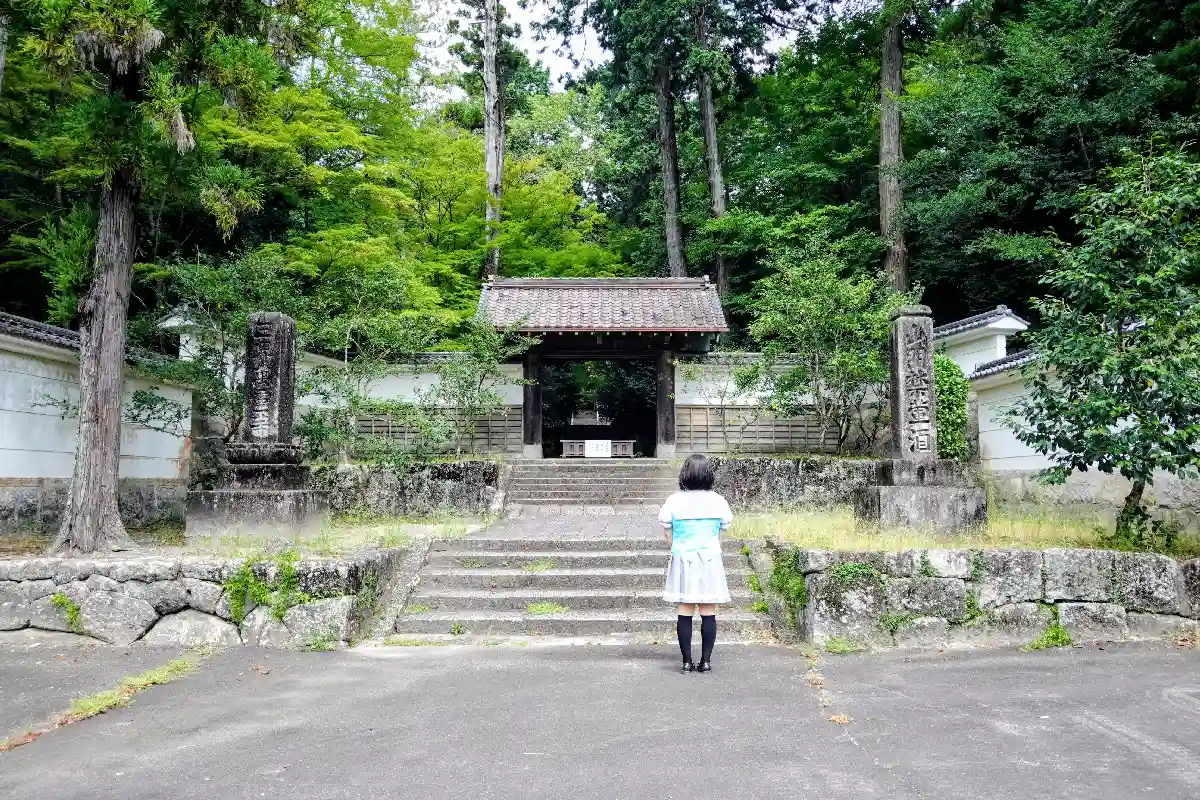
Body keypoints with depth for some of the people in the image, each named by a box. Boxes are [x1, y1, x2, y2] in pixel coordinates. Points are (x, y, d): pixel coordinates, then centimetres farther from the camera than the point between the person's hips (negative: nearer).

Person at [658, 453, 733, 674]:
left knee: (685, 612, 4)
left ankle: (687, 662, 7)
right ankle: (706, 661, 8)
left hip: (683, 559, 0)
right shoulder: (718, 501, -2)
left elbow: (669, 535, 1)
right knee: (708, 612, 5)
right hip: (710, 560, 0)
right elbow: (720, 534, 7)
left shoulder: (674, 501, -6)